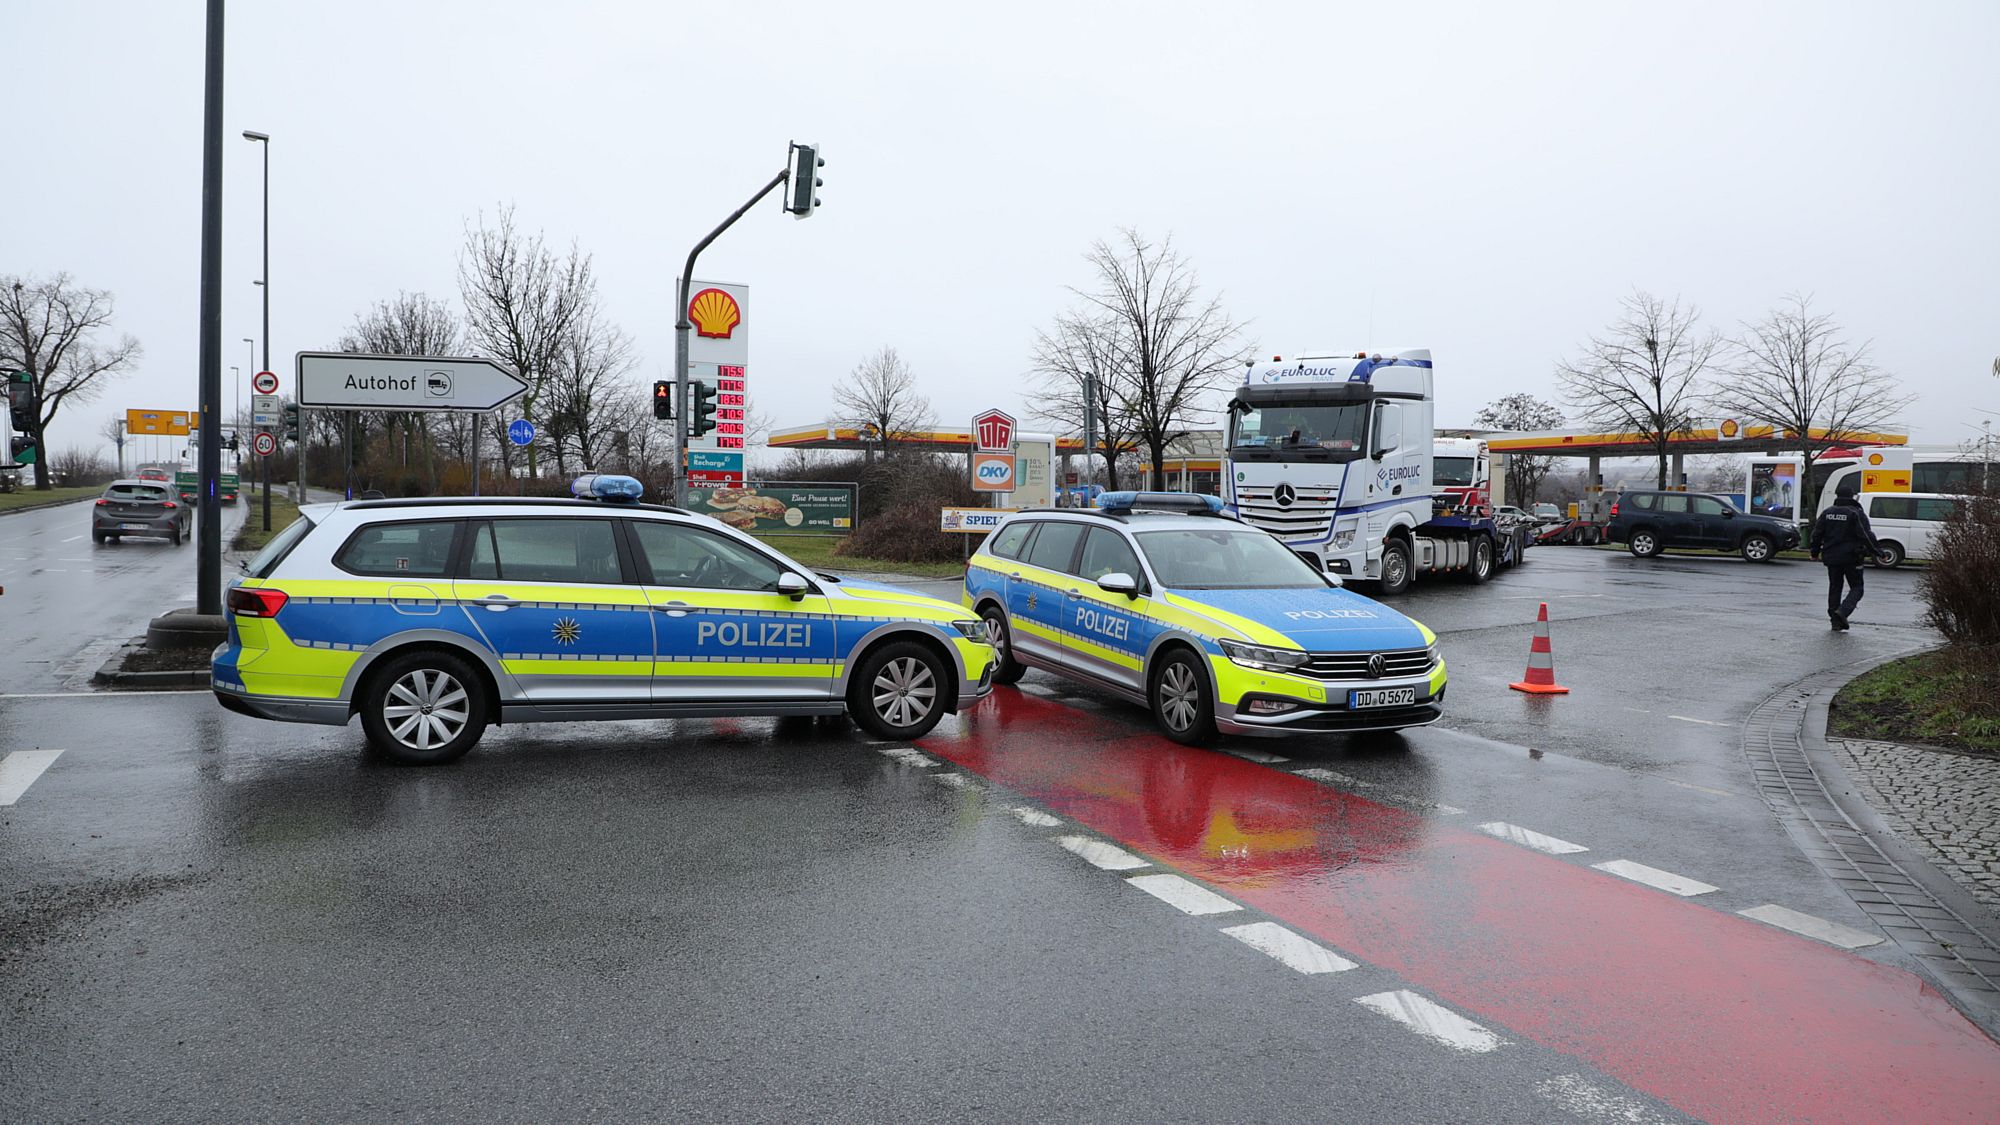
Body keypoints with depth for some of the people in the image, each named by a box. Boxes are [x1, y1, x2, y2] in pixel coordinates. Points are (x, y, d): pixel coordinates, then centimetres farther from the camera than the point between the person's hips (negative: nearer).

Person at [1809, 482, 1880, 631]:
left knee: (1834, 587, 12)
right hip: (1851, 557, -4)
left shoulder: (1827, 512, 7)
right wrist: (1877, 551, -7)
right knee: (1856, 588, 4)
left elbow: (1816, 534, 10)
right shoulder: (1856, 513, -8)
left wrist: (1815, 552, 20)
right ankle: (1842, 611, -19)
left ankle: (1836, 621, 10)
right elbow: (1866, 535, -13)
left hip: (1831, 557, 4)